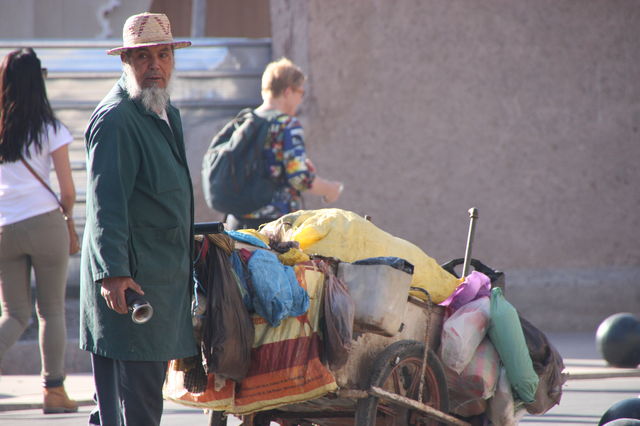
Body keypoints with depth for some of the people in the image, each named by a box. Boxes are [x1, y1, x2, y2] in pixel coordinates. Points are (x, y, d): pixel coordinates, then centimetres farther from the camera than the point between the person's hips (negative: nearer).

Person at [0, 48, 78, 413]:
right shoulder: (50, 130, -5)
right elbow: (68, 190, -5)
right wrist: (67, 217, 15)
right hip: (44, 223, -3)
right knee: (53, 310, 11)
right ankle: (55, 391, 13)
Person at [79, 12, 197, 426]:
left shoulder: (168, 115, 18)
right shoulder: (115, 120, -13)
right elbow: (106, 203, -19)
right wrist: (112, 273, -25)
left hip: (164, 277, 10)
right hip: (128, 280, -10)